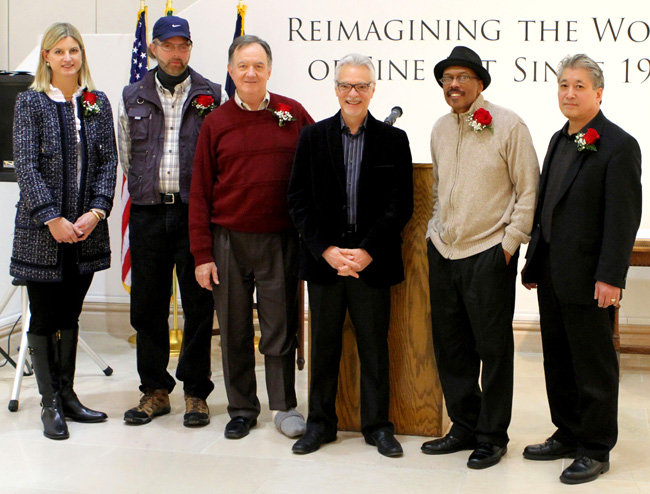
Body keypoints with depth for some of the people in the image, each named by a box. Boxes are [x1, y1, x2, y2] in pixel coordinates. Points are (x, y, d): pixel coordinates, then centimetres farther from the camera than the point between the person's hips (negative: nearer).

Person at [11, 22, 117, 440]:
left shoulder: (98, 103, 8)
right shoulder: (31, 103, -2)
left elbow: (109, 161, 5)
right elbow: (26, 166, -8)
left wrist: (97, 211, -8)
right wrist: (52, 218, -15)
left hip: (86, 229, 3)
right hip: (42, 232, -3)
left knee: (70, 316, 12)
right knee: (45, 319, 2)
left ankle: (67, 395, 23)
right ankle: (50, 404, 12)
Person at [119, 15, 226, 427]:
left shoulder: (212, 96, 5)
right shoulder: (133, 98, 11)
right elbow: (126, 156, 17)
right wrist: (151, 189, 12)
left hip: (196, 212, -2)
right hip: (148, 214, 2)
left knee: (199, 304, 1)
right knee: (148, 305, 6)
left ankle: (196, 393, 11)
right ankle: (155, 391, 18)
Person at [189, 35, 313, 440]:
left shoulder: (294, 114, 3)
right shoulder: (217, 123, 4)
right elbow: (200, 193, 4)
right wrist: (202, 254, 0)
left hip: (280, 240, -1)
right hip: (228, 240, 1)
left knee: (280, 329, 5)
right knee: (234, 331, 8)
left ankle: (285, 407, 19)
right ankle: (242, 410, 22)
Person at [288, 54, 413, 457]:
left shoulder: (394, 140, 4)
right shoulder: (313, 137, 6)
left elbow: (401, 205, -1)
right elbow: (299, 201, 2)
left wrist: (367, 252, -11)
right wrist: (326, 250, -9)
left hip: (372, 261, -1)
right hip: (323, 259, 1)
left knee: (375, 345, 6)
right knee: (324, 344, 9)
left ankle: (378, 425, 20)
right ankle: (321, 423, 21)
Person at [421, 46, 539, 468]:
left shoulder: (509, 125, -7)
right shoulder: (440, 129, 12)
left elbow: (528, 191, -6)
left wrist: (510, 244, -9)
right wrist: (436, 231, 14)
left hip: (489, 253, -6)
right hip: (443, 253, 6)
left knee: (494, 349, 2)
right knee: (450, 346, 11)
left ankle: (493, 436, 15)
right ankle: (464, 426, 25)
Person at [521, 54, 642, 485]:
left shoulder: (618, 146, -11)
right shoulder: (560, 140, 14)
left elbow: (624, 217, -16)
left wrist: (610, 278, -20)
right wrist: (535, 262, 15)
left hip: (589, 280, -8)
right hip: (553, 276, 8)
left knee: (593, 366, 4)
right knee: (558, 361, 16)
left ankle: (596, 450, 16)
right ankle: (568, 435, 30)